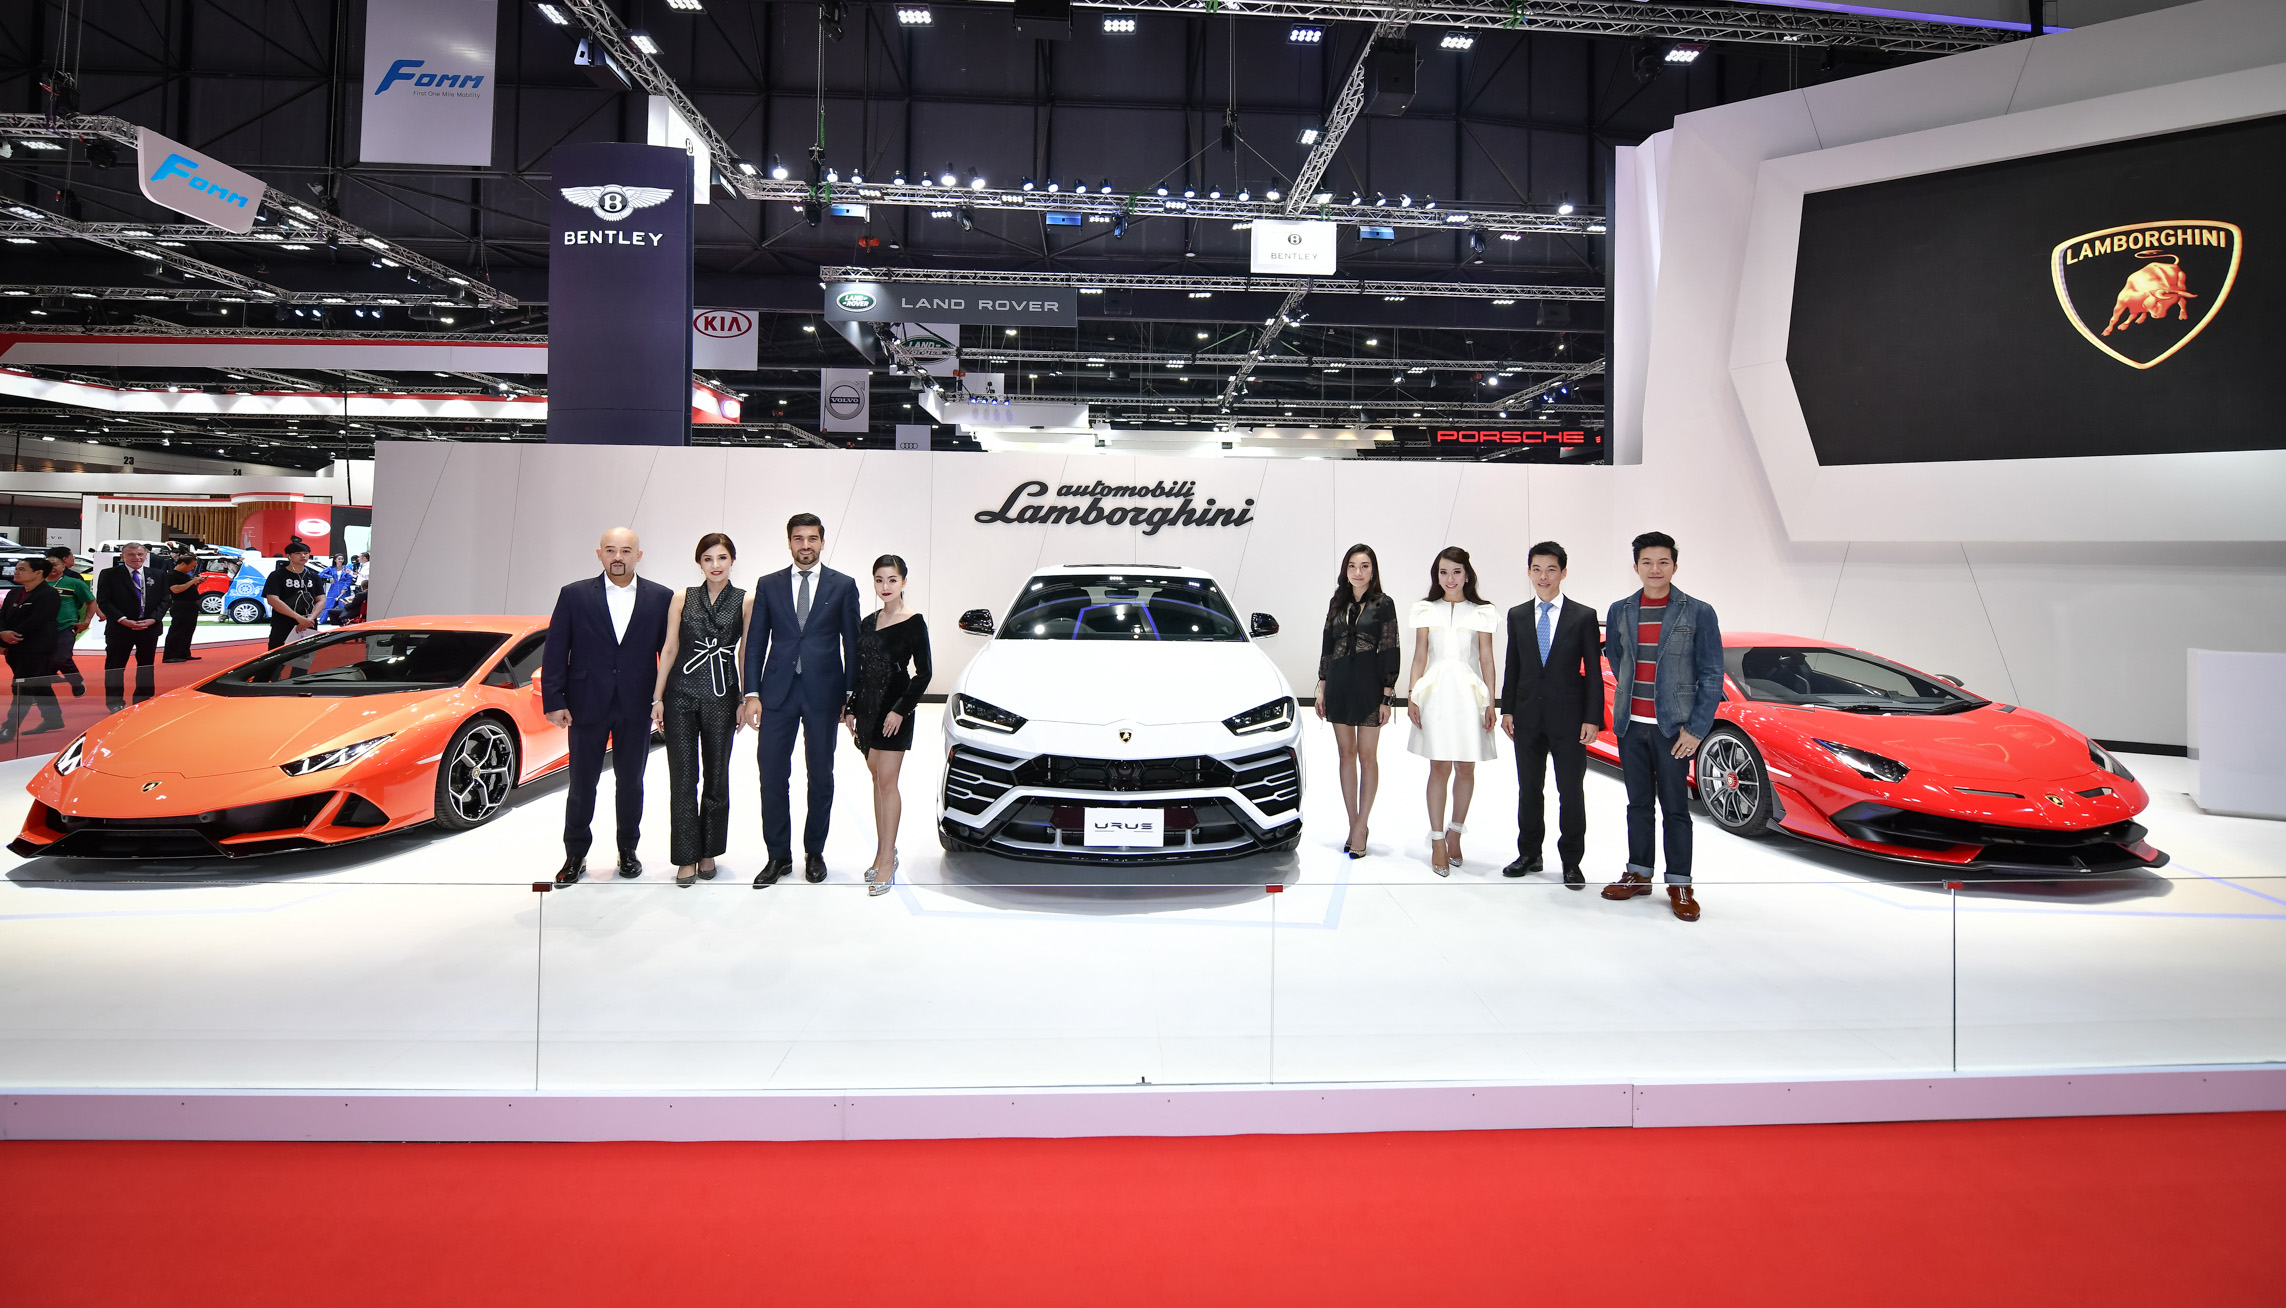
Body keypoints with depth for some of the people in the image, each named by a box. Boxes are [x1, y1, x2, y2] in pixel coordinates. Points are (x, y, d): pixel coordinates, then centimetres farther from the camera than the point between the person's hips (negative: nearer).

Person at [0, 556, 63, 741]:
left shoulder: (48, 595, -12)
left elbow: (34, 622, -18)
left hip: (37, 651, -9)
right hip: (16, 650, 9)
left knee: (24, 689, -9)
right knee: (40, 688, 15)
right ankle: (53, 720, 23)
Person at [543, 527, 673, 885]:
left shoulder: (660, 598, 0)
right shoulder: (574, 595, 0)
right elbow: (555, 652, -1)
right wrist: (554, 700, -7)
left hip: (637, 707, 0)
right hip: (587, 705, 0)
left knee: (630, 783, 12)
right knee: (581, 784, 9)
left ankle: (628, 850, 26)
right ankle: (575, 855, 22)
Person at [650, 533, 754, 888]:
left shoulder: (746, 601, 1)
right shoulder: (682, 599, 5)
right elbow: (669, 649, 6)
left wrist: (745, 701, -1)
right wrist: (657, 697, 3)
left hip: (721, 695, 0)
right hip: (681, 695, 1)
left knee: (716, 776, 9)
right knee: (683, 778, 1)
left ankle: (709, 852, 23)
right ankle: (687, 857, 9)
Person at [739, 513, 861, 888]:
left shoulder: (843, 586, 4)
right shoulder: (768, 586, 8)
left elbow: (851, 643, 4)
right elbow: (755, 643, 7)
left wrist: (850, 695, -1)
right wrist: (752, 693, -2)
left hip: (823, 692, -1)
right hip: (778, 691, 1)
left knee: (820, 775, 7)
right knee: (772, 775, 1)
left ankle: (814, 852, 20)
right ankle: (778, 855, 13)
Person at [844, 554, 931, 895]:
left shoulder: (913, 622, -6)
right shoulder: (868, 622, 13)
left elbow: (924, 672, -8)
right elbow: (860, 671, 17)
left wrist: (901, 709, -15)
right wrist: (852, 710, 13)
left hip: (894, 708, -7)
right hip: (868, 708, 7)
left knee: (887, 781, -8)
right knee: (877, 780, 11)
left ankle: (887, 862, -5)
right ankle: (884, 852, 20)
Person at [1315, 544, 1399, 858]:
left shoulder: (1383, 604, -3)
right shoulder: (1337, 603, 9)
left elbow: (1389, 651, -6)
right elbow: (1327, 646, 12)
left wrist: (1387, 696, -10)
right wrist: (1322, 688, 9)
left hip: (1369, 685, -4)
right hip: (1339, 684, 4)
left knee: (1367, 756, 2)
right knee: (1346, 755, 8)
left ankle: (1360, 826, 8)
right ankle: (1354, 824, 17)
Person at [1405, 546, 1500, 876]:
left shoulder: (1481, 613, 8)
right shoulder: (1427, 611, 10)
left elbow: (1487, 660, 6)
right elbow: (1420, 656, 9)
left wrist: (1490, 703, 1)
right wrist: (1412, 695, 1)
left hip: (1469, 693, 0)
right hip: (1436, 692, 0)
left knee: (1466, 768, 4)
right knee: (1440, 768, -4)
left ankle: (1455, 832, 21)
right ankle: (1438, 842, 2)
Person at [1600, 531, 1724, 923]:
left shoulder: (1698, 612, -3)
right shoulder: (1620, 612, 7)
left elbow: (1711, 676, -3)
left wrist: (1696, 728, -9)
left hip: (1673, 727, -3)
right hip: (1630, 725, 3)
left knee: (1675, 807, 1)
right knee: (1638, 803, 12)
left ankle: (1679, 885, 10)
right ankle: (1638, 875, 21)